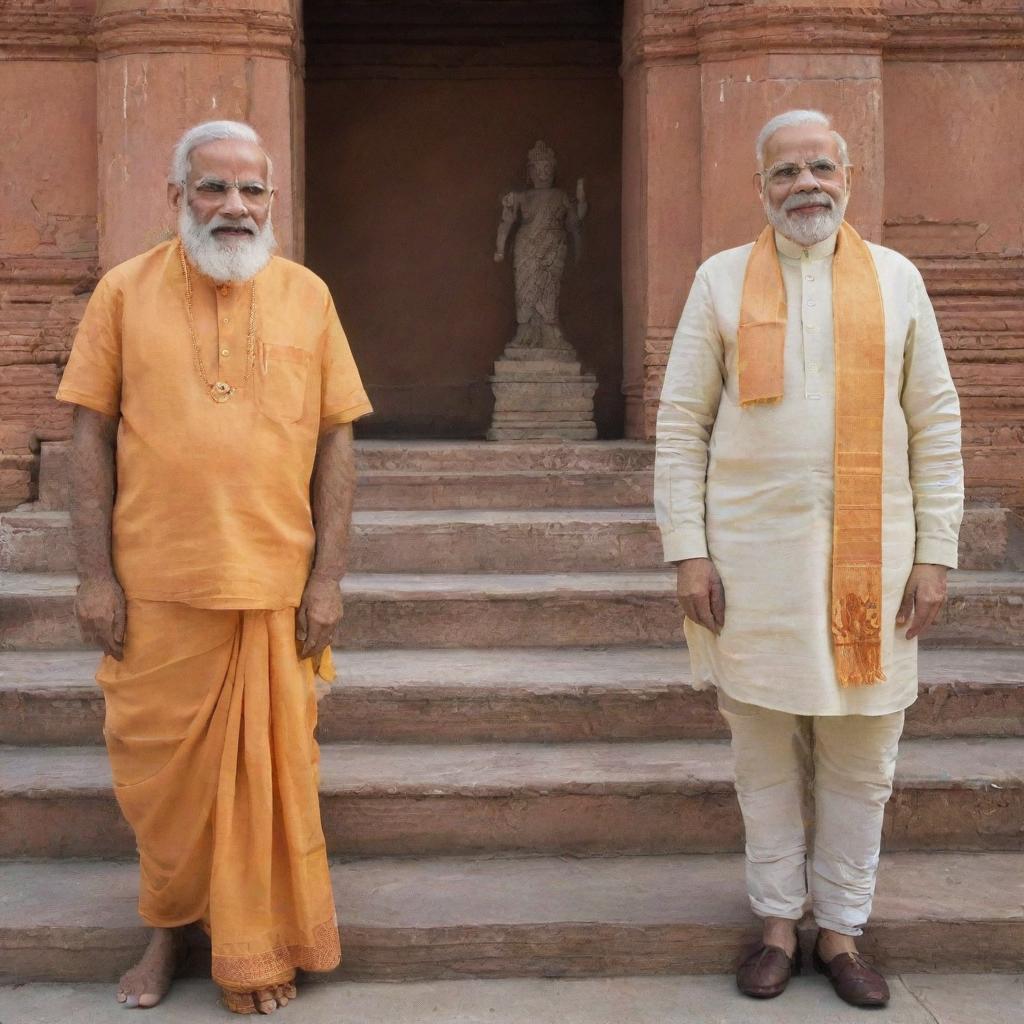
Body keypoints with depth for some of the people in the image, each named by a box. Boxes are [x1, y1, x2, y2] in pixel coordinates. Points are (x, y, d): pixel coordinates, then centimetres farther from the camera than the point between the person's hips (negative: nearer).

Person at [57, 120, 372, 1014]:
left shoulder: (307, 295, 4)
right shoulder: (126, 292, 2)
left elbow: (336, 438, 3)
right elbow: (92, 435, 2)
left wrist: (328, 576, -2)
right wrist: (96, 575, -4)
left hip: (277, 586, 0)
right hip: (158, 587, 0)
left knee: (270, 772, 8)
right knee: (160, 770, 11)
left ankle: (258, 952, 26)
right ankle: (170, 925, 34)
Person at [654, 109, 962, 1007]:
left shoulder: (897, 279, 6)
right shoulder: (722, 280, 3)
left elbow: (935, 425, 6)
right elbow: (680, 424, 1)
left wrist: (935, 554, 0)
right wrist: (687, 552, -6)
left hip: (871, 556, 1)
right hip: (753, 557, -1)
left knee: (861, 761, 7)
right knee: (766, 754, 8)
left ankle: (842, 931, 23)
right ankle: (779, 925, 24)